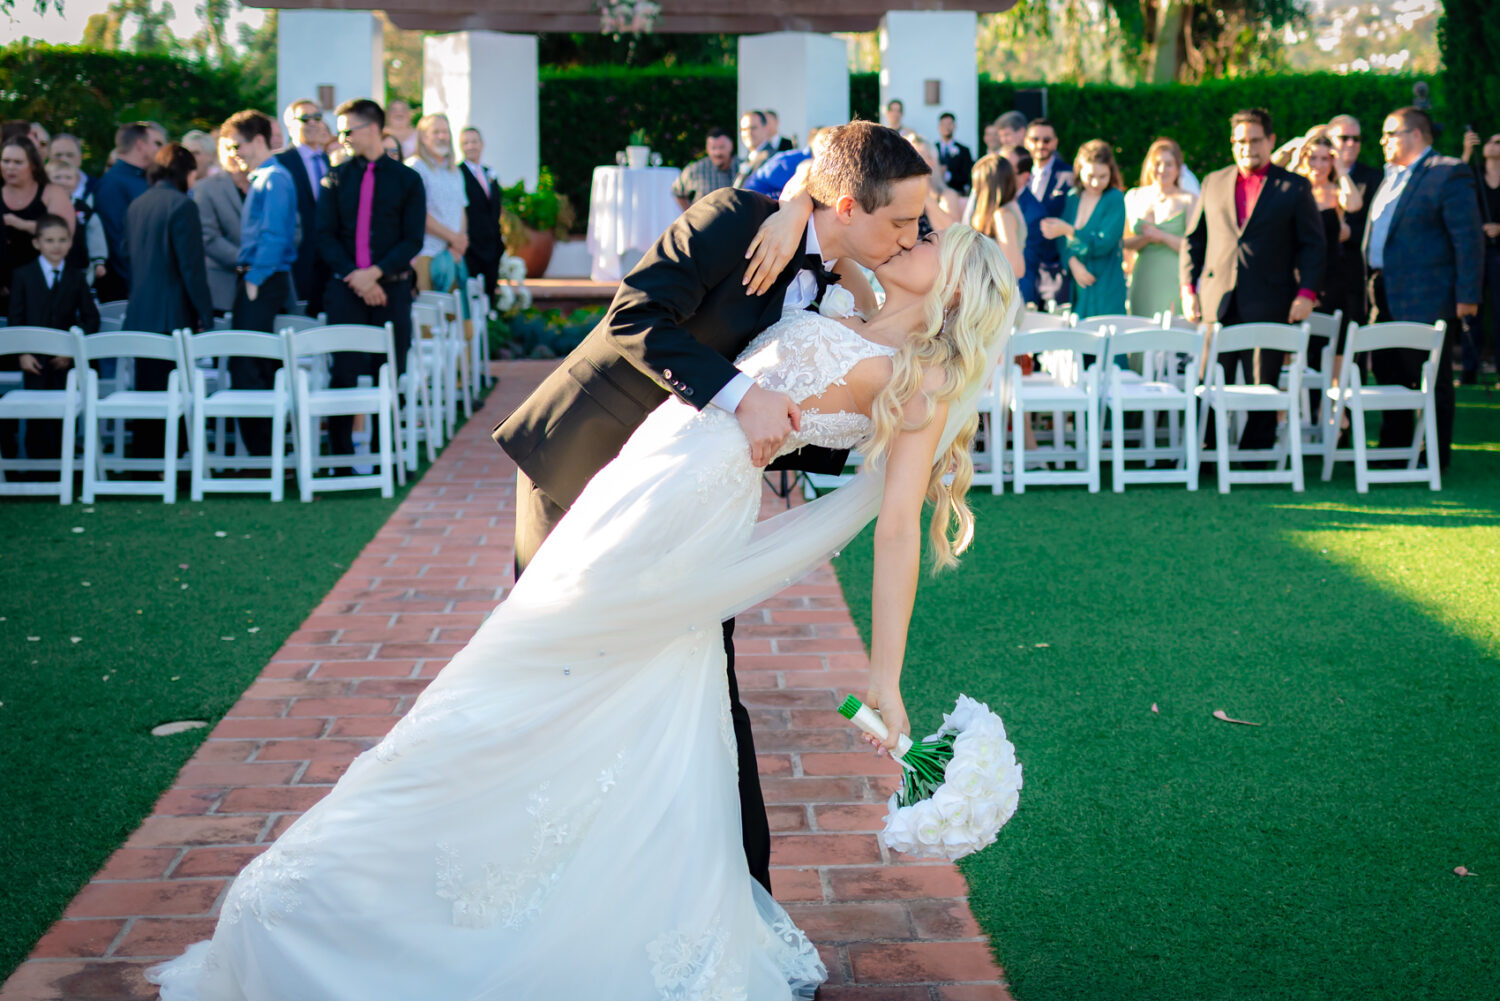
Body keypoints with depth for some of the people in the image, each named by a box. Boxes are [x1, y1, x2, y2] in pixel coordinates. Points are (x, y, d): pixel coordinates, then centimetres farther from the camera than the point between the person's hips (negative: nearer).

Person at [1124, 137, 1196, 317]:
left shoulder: (1188, 201, 0)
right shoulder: (1134, 197, 11)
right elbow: (1125, 243, 9)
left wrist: (1162, 236, -15)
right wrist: (1146, 238, -10)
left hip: (1173, 281, -3)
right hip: (1141, 281, 3)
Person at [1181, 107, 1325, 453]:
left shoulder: (1294, 188, 6)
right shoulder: (1213, 183, 14)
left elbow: (1313, 246, 4)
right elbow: (1193, 239, 16)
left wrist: (1306, 293, -8)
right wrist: (1187, 287, 4)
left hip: (1267, 305, -2)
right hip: (1216, 304, 2)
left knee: (1263, 389, 2)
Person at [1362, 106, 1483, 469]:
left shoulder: (1450, 173, -9)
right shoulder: (1391, 177, 16)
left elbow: (1469, 240, -12)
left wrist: (1467, 296, -16)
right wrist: (1372, 285, 17)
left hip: (1426, 299, -8)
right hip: (1386, 296, 8)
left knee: (1432, 382, 0)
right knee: (1388, 375, 13)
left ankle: (1435, 458, 8)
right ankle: (1393, 449, 24)